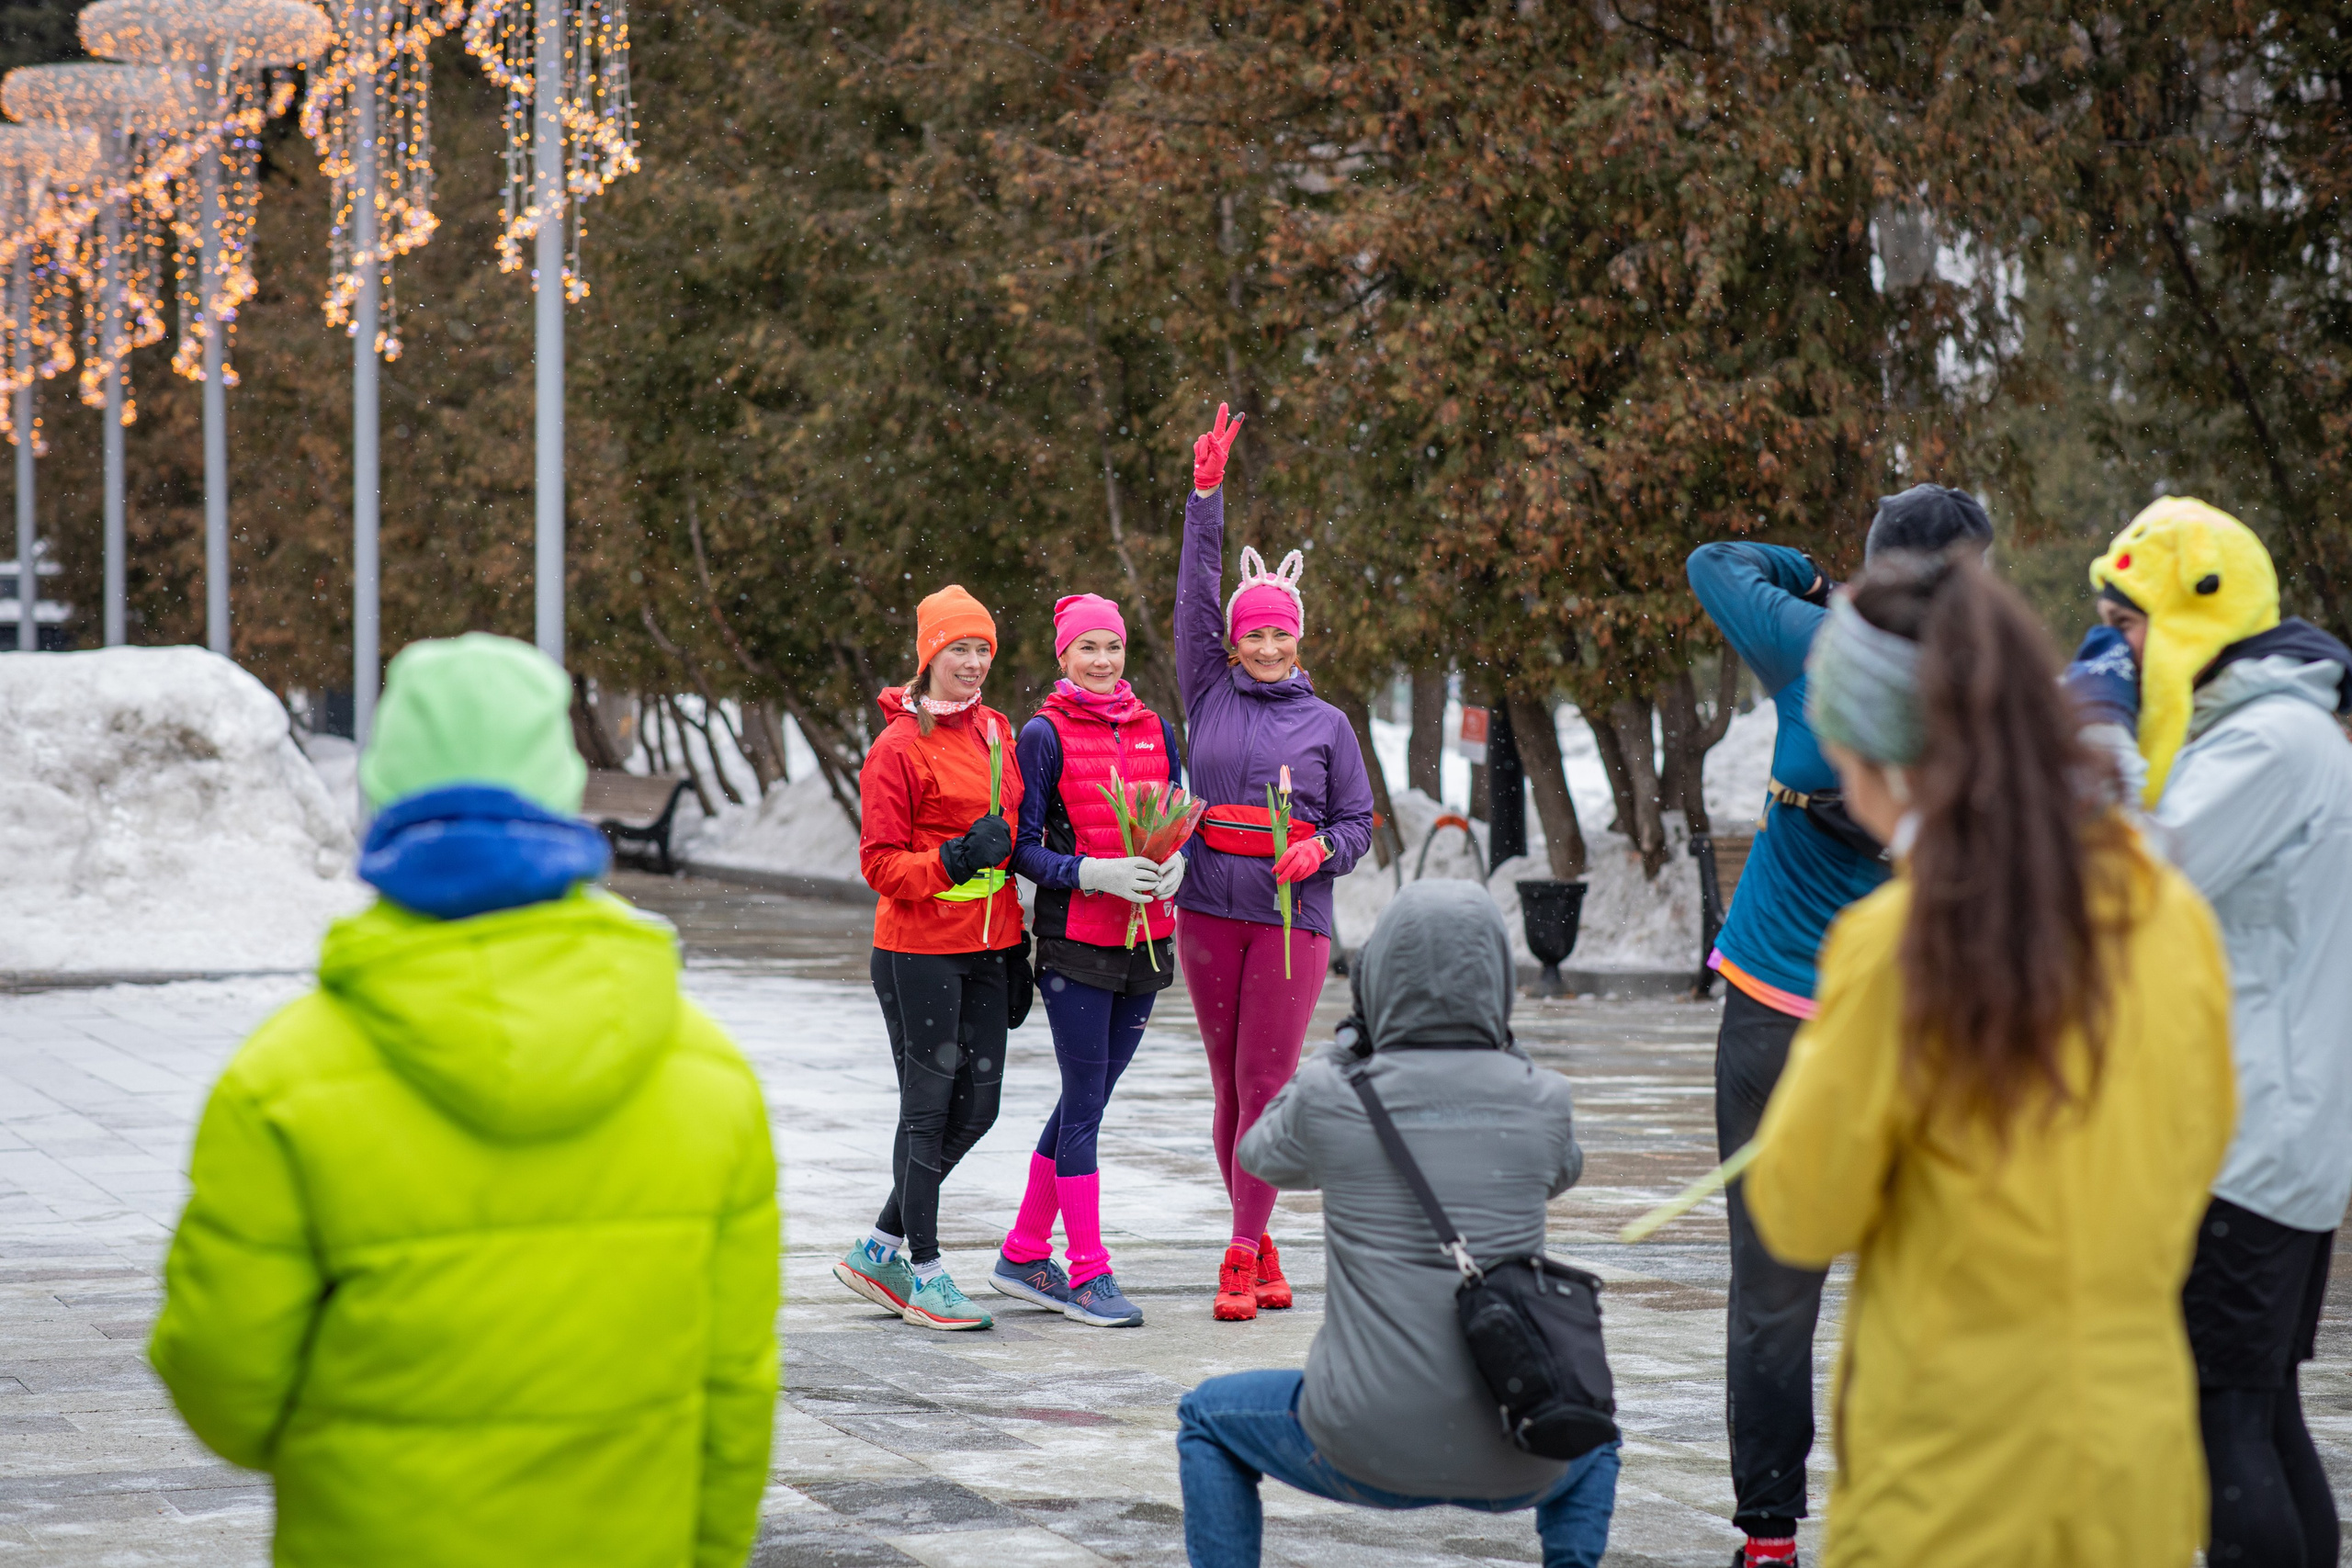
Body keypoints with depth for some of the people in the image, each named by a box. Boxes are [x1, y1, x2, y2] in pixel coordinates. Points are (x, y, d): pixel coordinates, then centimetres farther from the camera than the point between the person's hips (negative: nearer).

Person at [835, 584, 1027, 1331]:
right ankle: (924, 1273, 8)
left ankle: (880, 1250, 22)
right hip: (919, 949, -7)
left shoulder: (997, 732, 12)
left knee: (977, 1107, 9)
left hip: (988, 946, 7)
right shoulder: (898, 749, -9)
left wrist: (1016, 938, 17)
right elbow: (880, 862, -10)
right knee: (928, 1108, -1)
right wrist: (954, 859, -25)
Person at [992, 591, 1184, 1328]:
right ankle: (1088, 1274, 0)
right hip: (1074, 936, -5)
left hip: (1143, 935, 5)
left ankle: (1024, 1255, 21)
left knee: (1088, 1098, 10)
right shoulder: (1045, 734, -4)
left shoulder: (1154, 730, 11)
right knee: (1085, 1104, -5)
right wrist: (1091, 872, -20)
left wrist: (1174, 863, -6)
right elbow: (1023, 846, -5)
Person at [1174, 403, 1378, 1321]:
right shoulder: (1210, 697, 9)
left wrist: (1321, 850, -12)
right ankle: (1262, 1251, 14)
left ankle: (1243, 1257, -8)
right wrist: (1206, 496, -5)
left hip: (1292, 916, -2)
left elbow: (1359, 821, 10)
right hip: (1210, 909, 2)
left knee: (1266, 1083, -8)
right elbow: (1195, 597, 2)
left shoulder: (1326, 724, 7)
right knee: (1229, 1088, 5)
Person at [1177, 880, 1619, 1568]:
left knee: (1209, 1419, 26)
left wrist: (1347, 1045, 22)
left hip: (1370, 1449, -2)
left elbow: (1264, 1156, 16)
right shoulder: (1540, 1101, -3)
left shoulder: (1333, 1099, -8)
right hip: (1514, 1466, 2)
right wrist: (1501, 1048, 21)